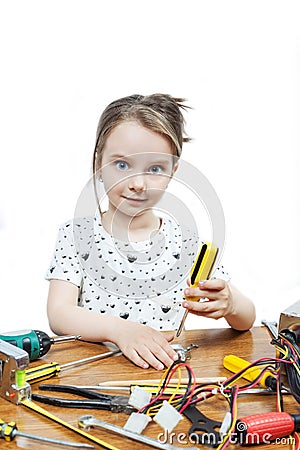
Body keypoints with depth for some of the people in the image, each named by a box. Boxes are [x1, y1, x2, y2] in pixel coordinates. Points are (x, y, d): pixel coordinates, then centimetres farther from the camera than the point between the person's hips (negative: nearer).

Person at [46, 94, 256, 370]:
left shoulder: (185, 241, 1)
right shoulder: (77, 235, 0)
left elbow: (246, 321, 3)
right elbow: (59, 315, -12)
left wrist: (229, 303, -21)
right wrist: (120, 329, -29)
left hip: (166, 366, 3)